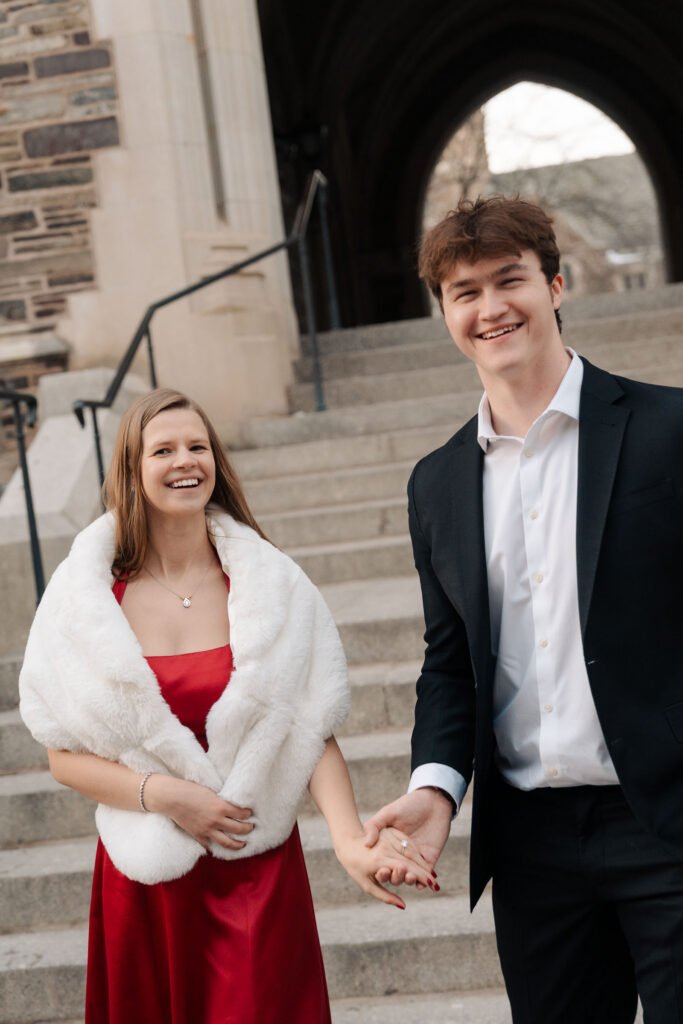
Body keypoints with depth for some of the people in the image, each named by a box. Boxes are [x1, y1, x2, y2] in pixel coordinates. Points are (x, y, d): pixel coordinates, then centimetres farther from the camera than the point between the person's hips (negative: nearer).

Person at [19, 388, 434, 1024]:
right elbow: (65, 756, -1)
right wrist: (160, 794, -15)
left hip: (259, 875, 0)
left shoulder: (269, 585, -2)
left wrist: (349, 839, -20)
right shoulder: (86, 599, -3)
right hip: (146, 881, 1)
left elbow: (313, 730, -6)